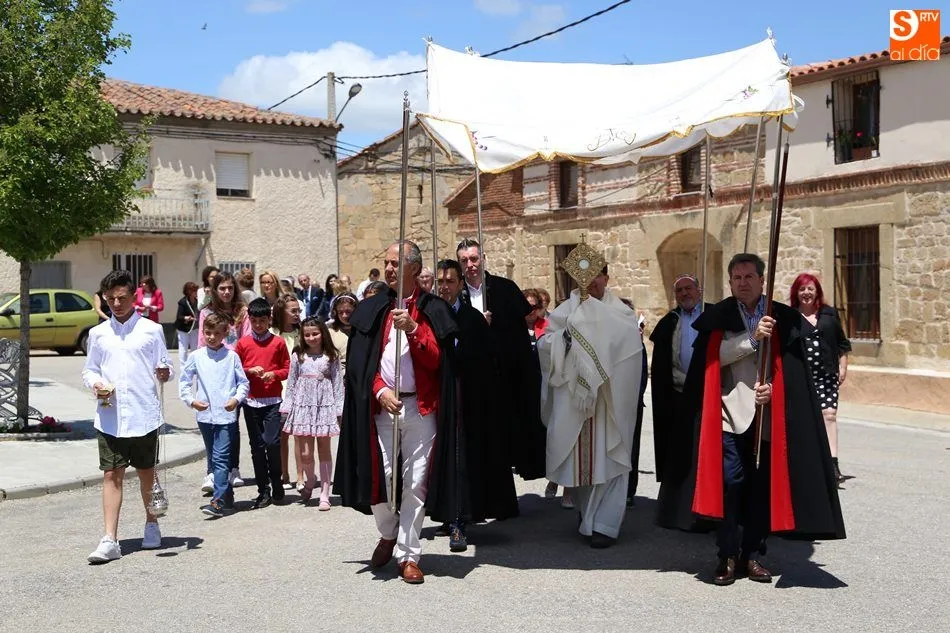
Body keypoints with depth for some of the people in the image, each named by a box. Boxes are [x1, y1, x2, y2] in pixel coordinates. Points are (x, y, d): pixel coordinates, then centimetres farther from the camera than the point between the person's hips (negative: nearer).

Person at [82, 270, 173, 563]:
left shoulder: (151, 330, 3)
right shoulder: (98, 333, 9)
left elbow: (164, 369, 6)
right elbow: (89, 370, 14)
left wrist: (165, 373, -18)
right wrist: (95, 384, -7)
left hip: (143, 415, -1)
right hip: (109, 417, 1)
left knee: (146, 472, 12)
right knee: (112, 475, -2)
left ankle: (152, 525, 32)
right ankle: (110, 540, -2)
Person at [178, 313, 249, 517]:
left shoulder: (231, 356, 0)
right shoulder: (196, 357, 5)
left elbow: (243, 382, 4)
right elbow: (184, 381, 10)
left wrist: (237, 399, -12)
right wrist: (191, 400, -3)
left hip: (226, 414, -4)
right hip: (205, 414, 4)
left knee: (220, 458, -11)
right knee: (214, 458, 13)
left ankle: (218, 501, -13)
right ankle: (227, 496, 25)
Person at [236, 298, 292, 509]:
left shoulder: (278, 342, 4)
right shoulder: (243, 343, 8)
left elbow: (287, 369, 6)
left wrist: (274, 374, -13)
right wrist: (249, 371, -9)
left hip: (273, 400, -2)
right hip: (251, 401, 2)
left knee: (272, 442, -11)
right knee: (257, 446, 5)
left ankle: (276, 483, 9)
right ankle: (263, 490, 13)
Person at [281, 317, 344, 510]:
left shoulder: (331, 357, 3)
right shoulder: (298, 356, 6)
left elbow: (338, 384, 2)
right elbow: (291, 384, 9)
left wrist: (339, 410, -2)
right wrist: (286, 407, 5)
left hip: (324, 406, -1)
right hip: (303, 405, 1)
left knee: (324, 449, 4)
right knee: (305, 453, -1)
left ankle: (324, 493, 9)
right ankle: (310, 481, 30)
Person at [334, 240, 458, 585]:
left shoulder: (433, 309, 3)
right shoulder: (371, 310, 9)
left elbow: (436, 359, -4)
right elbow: (359, 362, 6)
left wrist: (412, 329, -17)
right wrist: (380, 391, -9)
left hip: (420, 406, -1)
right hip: (380, 405, 2)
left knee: (415, 482, 1)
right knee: (378, 477, -1)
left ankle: (408, 555, 11)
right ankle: (388, 533, 27)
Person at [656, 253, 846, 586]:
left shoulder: (783, 318, 8)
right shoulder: (718, 317, 6)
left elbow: (793, 368, 6)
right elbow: (716, 356, -9)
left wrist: (774, 387, -11)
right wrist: (752, 337, -17)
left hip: (768, 417, 1)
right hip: (730, 413, -1)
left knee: (762, 485, 5)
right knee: (729, 482, -3)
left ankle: (753, 554, 17)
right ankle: (728, 556, 6)